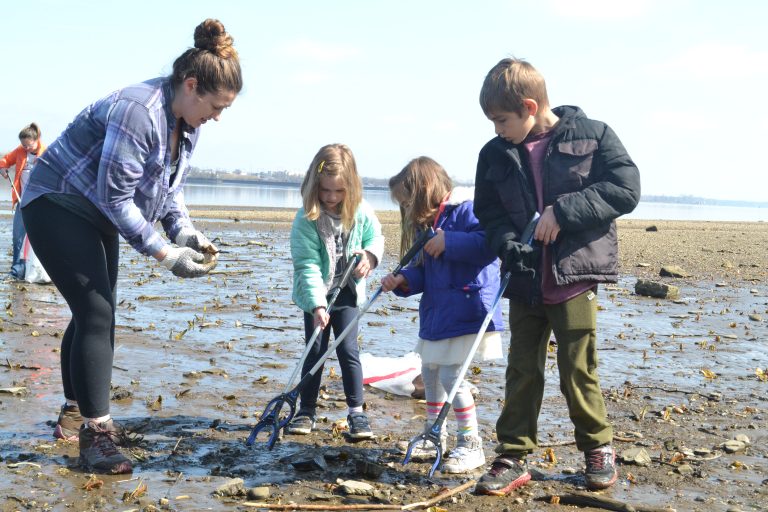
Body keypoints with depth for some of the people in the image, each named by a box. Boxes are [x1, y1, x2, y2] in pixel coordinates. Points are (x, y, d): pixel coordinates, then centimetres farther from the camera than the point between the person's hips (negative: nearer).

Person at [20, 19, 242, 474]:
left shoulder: (187, 125, 0)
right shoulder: (139, 112, -30)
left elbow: (171, 188, 9)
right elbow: (116, 196, -29)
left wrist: (185, 234, -8)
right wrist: (165, 254, -26)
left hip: (97, 217, 10)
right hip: (58, 207, -10)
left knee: (95, 314, 15)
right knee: (96, 313, -17)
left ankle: (75, 414, 30)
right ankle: (94, 431, -12)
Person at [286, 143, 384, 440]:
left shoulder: (361, 212, -10)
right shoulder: (306, 220, -20)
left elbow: (375, 238, 8)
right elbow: (307, 265, -24)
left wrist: (370, 256, -16)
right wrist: (317, 305, -31)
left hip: (348, 292, 1)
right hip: (316, 296, -1)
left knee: (348, 349, -2)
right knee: (315, 351, 4)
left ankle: (356, 412, 7)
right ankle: (306, 411, 17)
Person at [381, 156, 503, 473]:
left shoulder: (467, 210, -15)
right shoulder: (428, 223, 14)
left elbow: (489, 243, -29)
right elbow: (424, 271, 15)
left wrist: (449, 242, -27)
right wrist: (404, 280, -3)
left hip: (465, 311, -10)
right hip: (436, 311, 10)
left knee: (451, 375, -10)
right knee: (429, 372, 16)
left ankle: (470, 446, 3)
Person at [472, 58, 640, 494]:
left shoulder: (592, 136, -5)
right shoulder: (495, 155, 5)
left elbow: (626, 189, -10)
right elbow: (489, 214, 7)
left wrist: (563, 212, -18)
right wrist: (509, 245, -14)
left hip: (574, 278, -3)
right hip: (524, 282, 4)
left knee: (578, 371, 2)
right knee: (522, 372, 8)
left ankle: (599, 447, 25)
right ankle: (514, 458, 17)